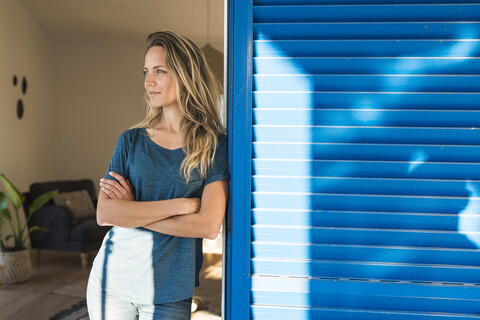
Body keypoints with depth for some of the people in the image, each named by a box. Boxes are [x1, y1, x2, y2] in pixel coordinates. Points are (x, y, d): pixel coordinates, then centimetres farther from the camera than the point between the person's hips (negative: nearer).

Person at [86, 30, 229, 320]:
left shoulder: (214, 145, -7)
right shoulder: (132, 140, 2)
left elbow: (209, 225, -16)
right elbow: (104, 214, -9)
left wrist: (132, 211, -13)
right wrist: (179, 204, -16)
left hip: (168, 289, -3)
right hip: (112, 275, 3)